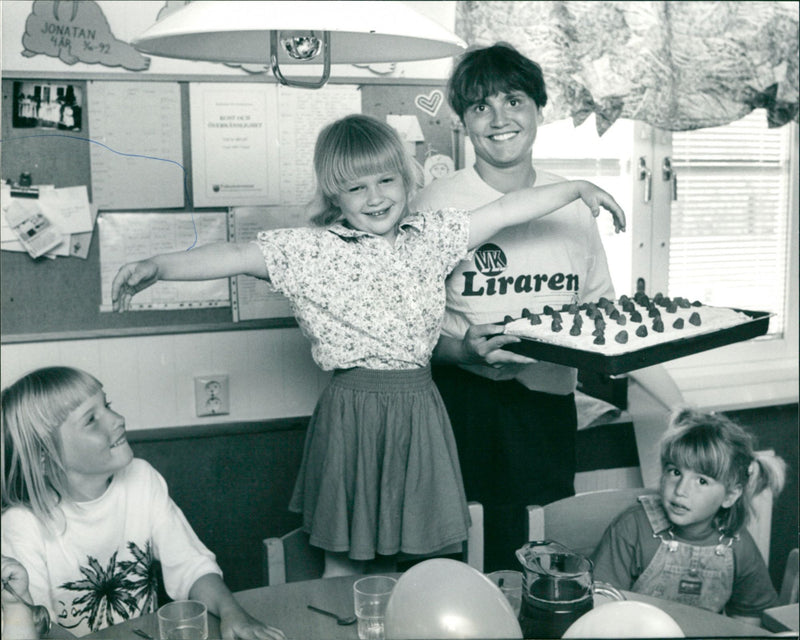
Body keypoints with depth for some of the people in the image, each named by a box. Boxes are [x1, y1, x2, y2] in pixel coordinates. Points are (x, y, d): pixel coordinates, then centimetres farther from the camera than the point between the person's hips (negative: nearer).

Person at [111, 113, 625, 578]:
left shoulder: (431, 236, 6)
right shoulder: (310, 250, -3)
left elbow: (507, 210, 8)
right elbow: (237, 255, -10)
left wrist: (578, 188, 12)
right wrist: (160, 266, -20)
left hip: (419, 407, 3)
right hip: (352, 410, -3)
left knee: (428, 559, 11)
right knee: (345, 561, 8)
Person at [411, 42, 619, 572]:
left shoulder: (573, 204, 7)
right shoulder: (437, 204, -6)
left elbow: (599, 302, 19)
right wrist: (464, 351, -25)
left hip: (551, 398, 4)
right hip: (469, 403, -4)